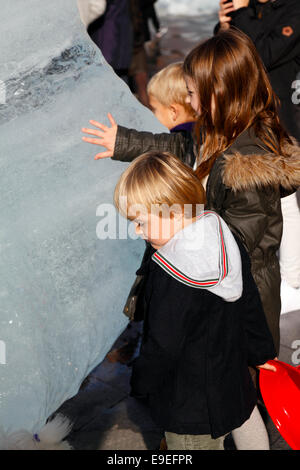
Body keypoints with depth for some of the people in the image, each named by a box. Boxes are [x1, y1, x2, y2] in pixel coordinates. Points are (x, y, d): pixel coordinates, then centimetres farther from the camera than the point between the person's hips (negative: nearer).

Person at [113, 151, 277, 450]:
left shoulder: (171, 278, -32)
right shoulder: (227, 242, -6)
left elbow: (162, 346, -23)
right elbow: (250, 304, 6)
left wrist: (141, 383, -4)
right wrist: (260, 352, 20)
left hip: (191, 407, -8)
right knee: (247, 429, 28)